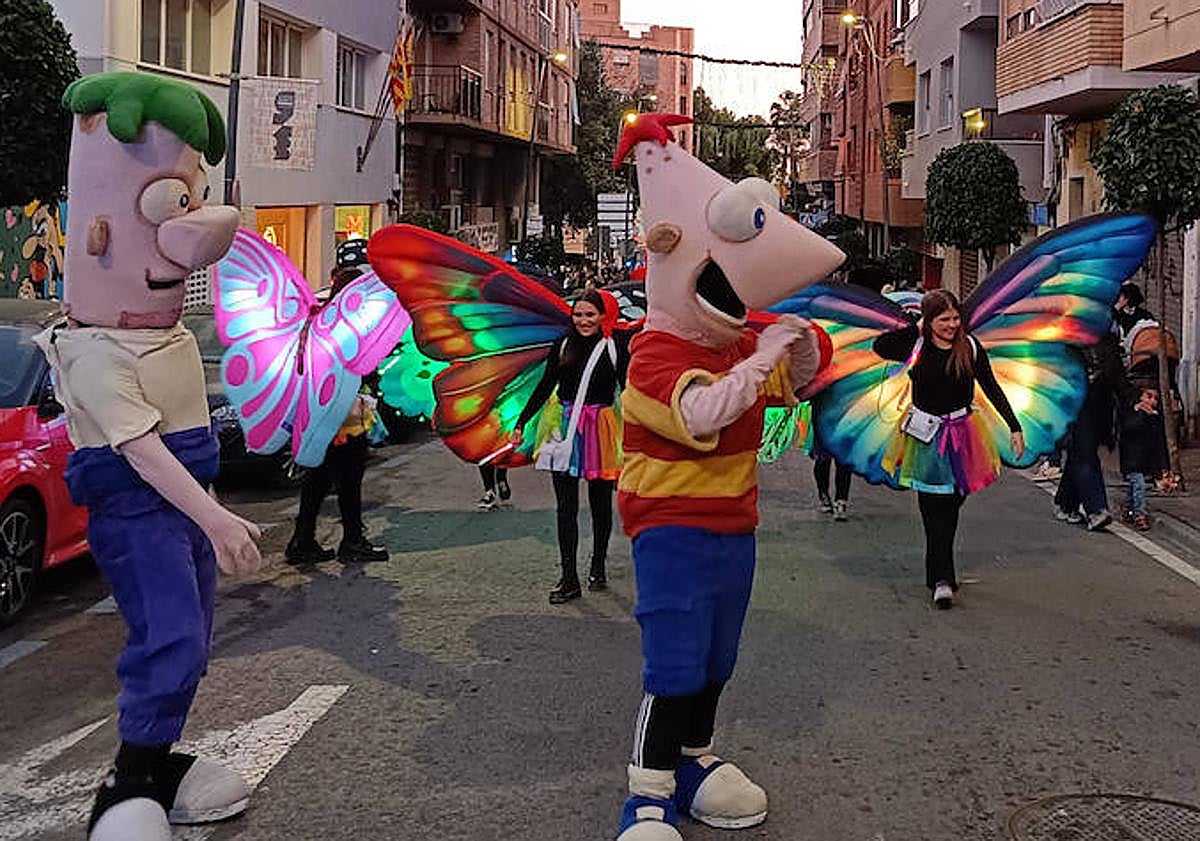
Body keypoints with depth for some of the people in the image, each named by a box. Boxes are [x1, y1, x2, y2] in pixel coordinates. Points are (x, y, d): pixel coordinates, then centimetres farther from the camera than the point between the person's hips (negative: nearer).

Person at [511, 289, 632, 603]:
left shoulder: (615, 346, -2)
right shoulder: (563, 346, 6)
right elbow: (544, 387, 11)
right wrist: (521, 423, 7)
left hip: (600, 430, -2)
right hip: (565, 429, 2)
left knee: (600, 504, 9)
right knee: (566, 506, 1)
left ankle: (598, 568, 27)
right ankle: (569, 579, 4)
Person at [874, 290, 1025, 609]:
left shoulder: (969, 346, -1)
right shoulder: (916, 346, -4)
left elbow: (992, 388, 3)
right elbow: (879, 346, -18)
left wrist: (1014, 427, -1)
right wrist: (915, 328, -11)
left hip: (961, 436, 2)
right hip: (926, 436, -1)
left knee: (950, 506, 8)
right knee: (934, 509, -6)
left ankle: (938, 575, 23)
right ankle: (942, 580, -9)